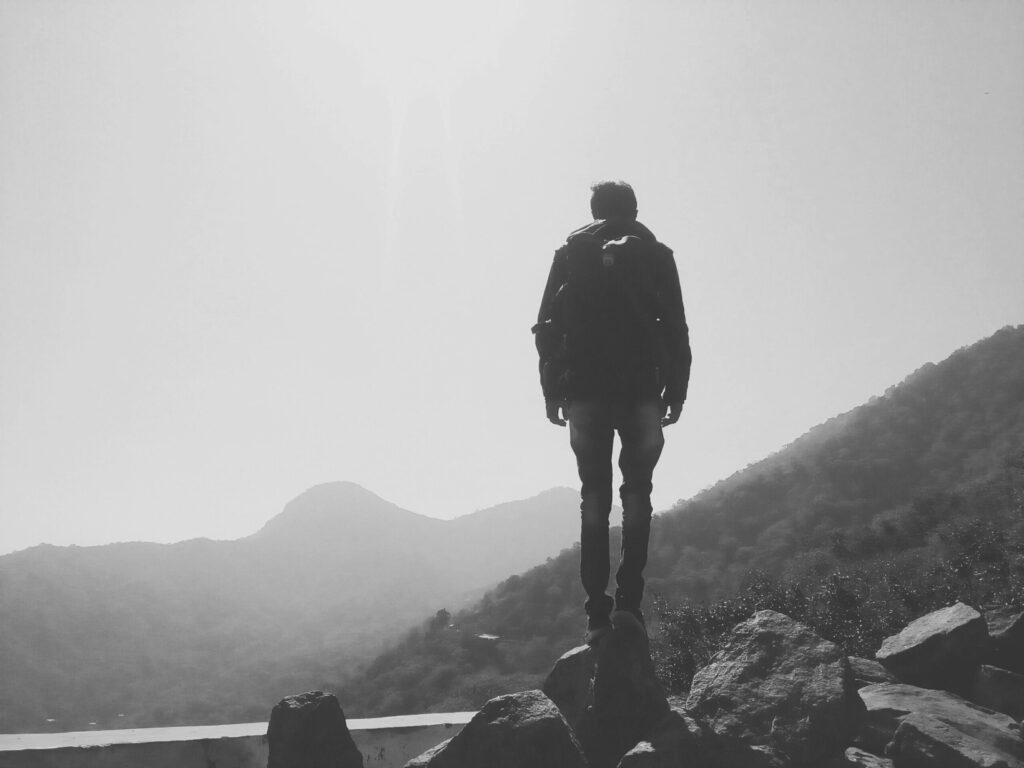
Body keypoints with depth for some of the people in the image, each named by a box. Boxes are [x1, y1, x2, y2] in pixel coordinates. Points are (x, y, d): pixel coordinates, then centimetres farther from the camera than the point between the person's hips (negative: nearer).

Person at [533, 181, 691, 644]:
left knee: (594, 500, 4)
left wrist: (552, 391, 8)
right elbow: (675, 329, 3)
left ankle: (597, 613, -1)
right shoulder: (655, 254, 10)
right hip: (641, 391, -1)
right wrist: (676, 392, 6)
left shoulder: (570, 253, 12)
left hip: (585, 392, 1)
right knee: (636, 495, 4)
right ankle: (628, 601, -9)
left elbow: (547, 327, 6)